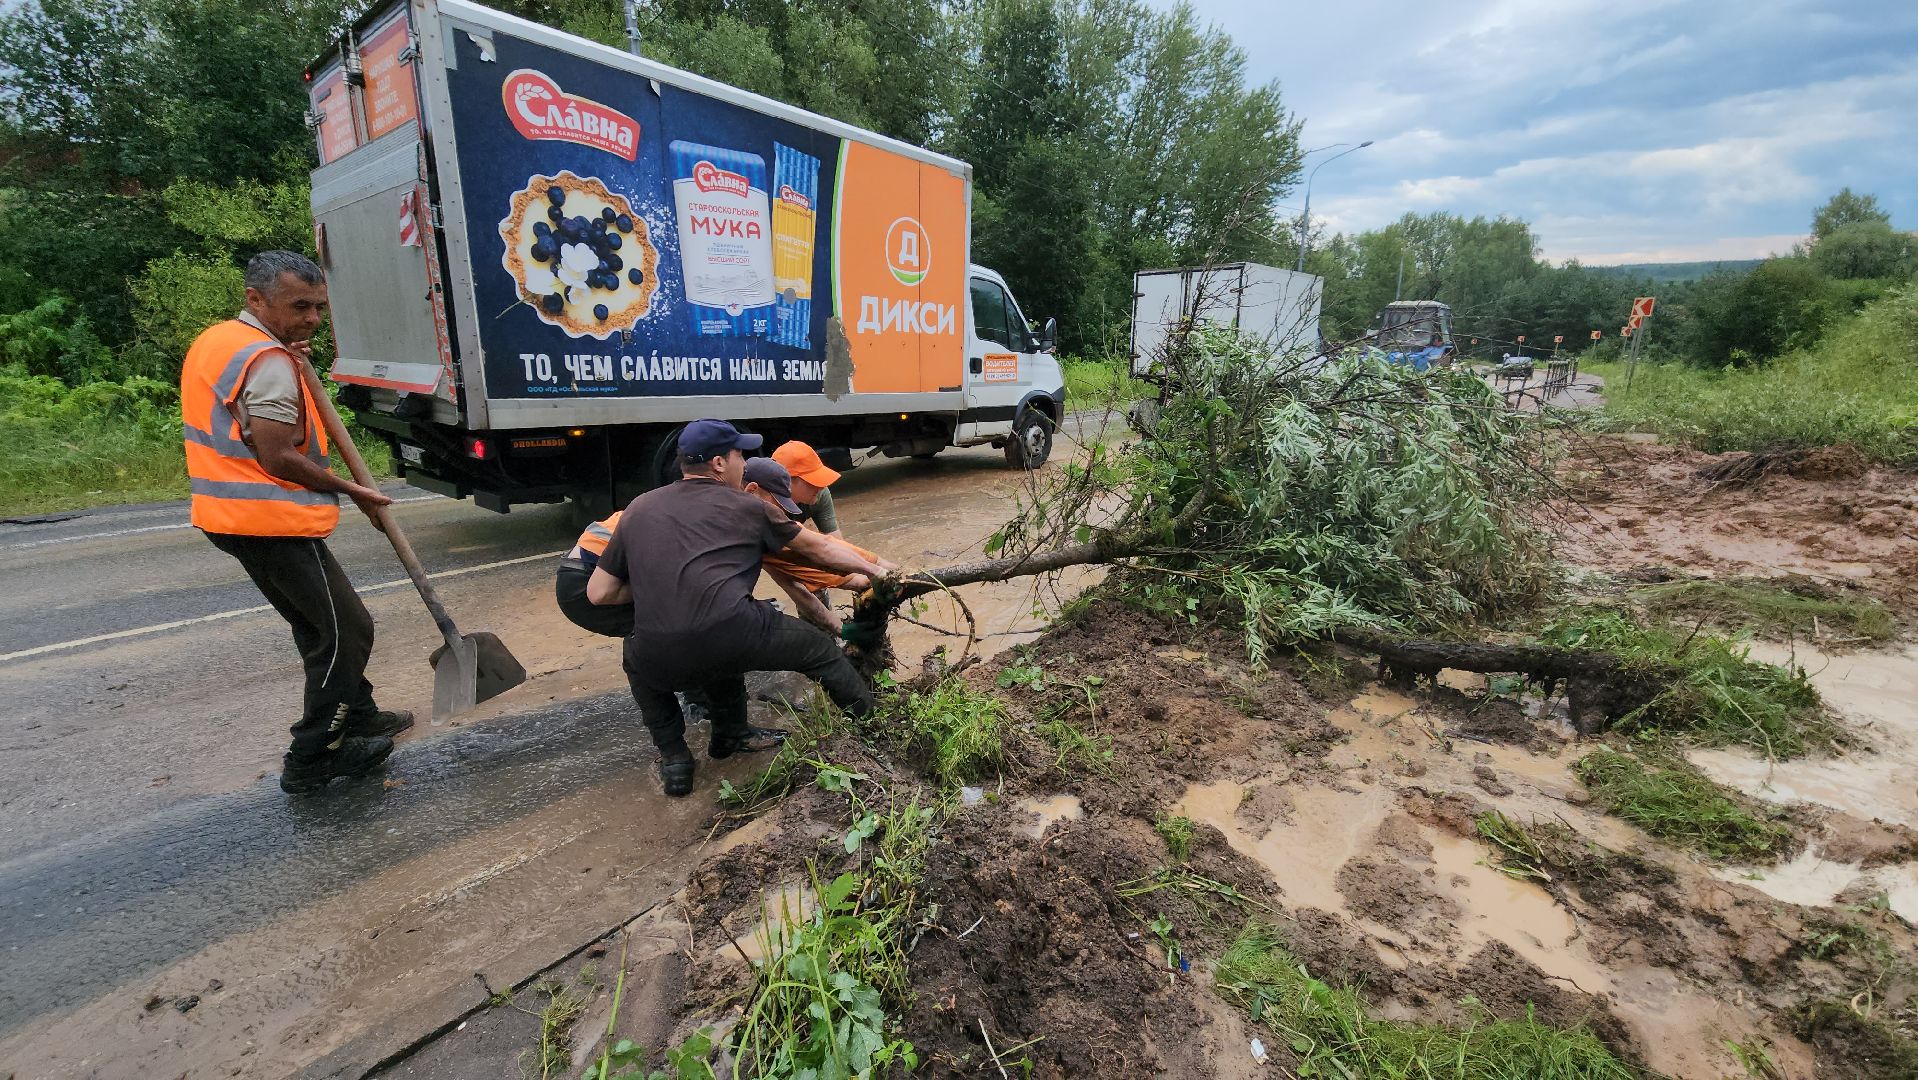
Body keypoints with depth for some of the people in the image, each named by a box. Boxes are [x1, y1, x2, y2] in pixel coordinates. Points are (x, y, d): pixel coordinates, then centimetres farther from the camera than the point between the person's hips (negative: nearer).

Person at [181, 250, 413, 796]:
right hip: (272, 521, -11)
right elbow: (278, 458, -23)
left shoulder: (214, 341, 15)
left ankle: (357, 715, 34)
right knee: (345, 631, -3)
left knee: (319, 625, 20)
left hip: (234, 514, 11)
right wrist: (351, 491, -11)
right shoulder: (268, 361, -18)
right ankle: (311, 760, 5)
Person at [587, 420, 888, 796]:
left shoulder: (638, 508, 20)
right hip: (733, 641, -3)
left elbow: (599, 592, 20)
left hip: (661, 663, 3)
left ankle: (673, 759, 33)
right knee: (820, 649, 21)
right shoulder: (746, 507, 14)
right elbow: (819, 549, 23)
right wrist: (874, 570, 37)